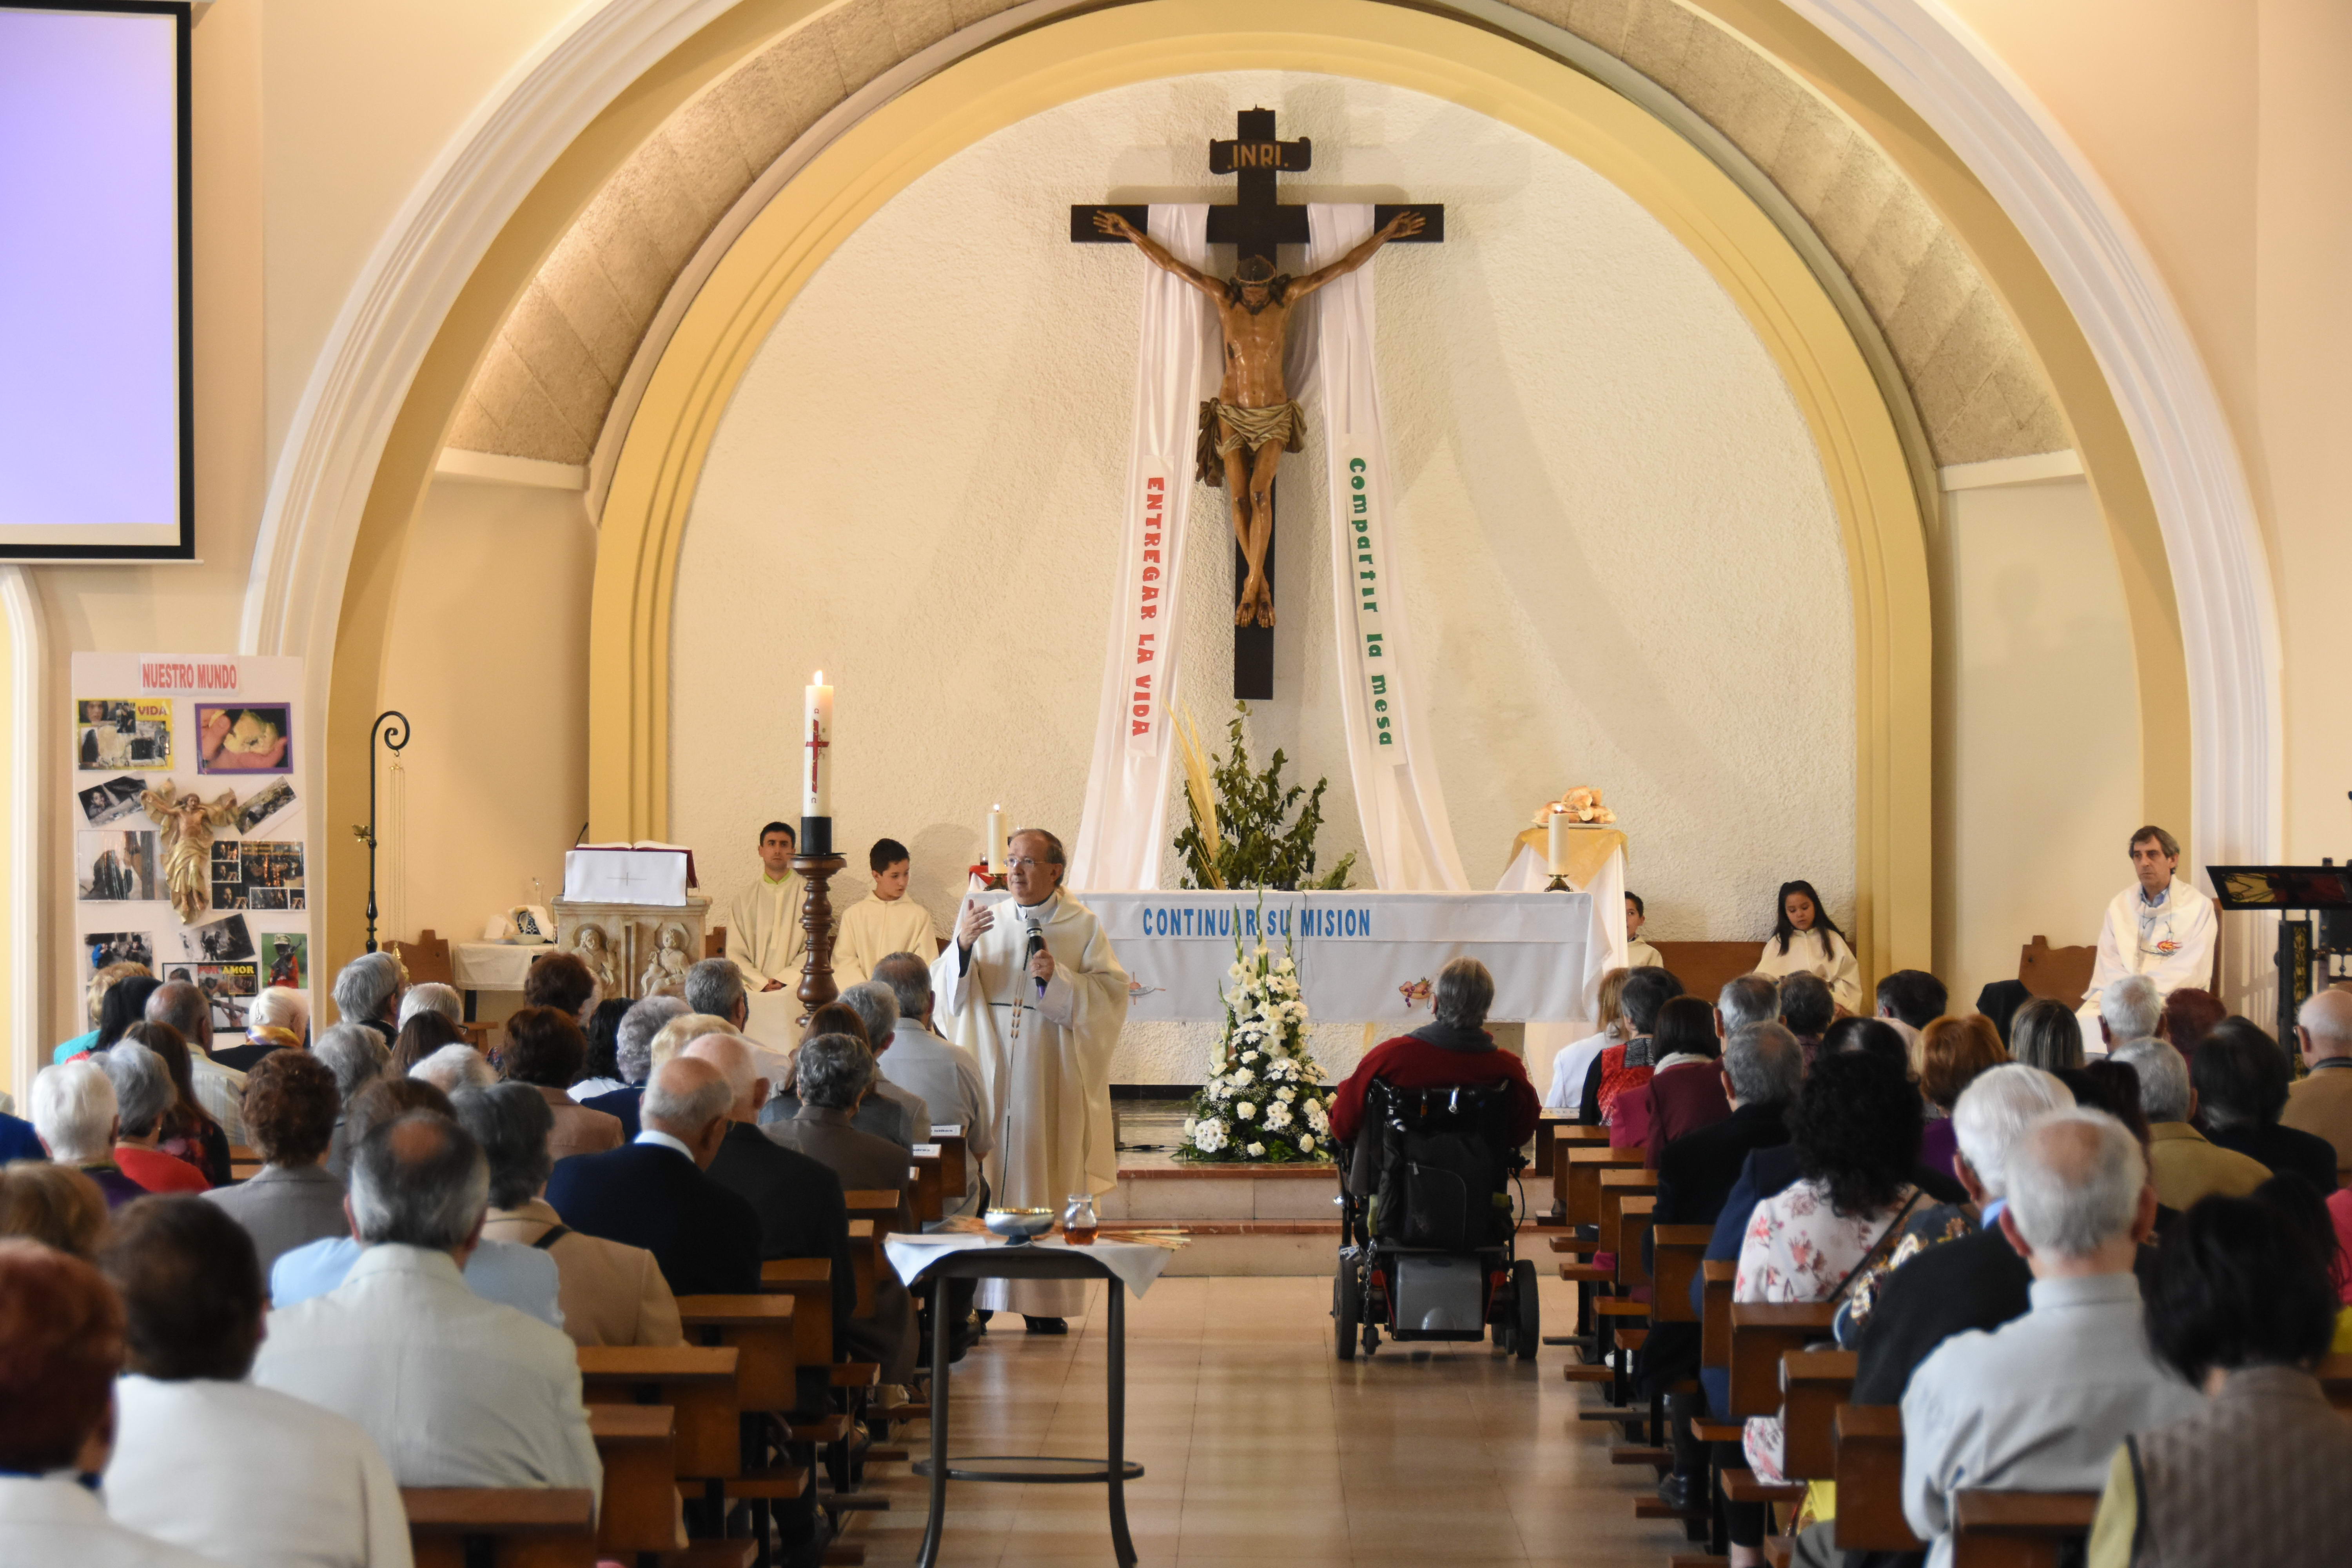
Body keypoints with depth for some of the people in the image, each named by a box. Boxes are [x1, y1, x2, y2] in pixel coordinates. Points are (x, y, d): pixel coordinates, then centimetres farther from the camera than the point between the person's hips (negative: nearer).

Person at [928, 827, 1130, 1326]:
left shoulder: (1083, 927, 6)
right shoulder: (983, 919, 10)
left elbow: (1110, 995, -2)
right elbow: (944, 992, 4)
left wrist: (1058, 979, -15)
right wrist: (962, 946, -14)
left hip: (1053, 1076, -1)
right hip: (990, 1073, 1)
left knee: (1049, 1185, -2)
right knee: (983, 1170, -6)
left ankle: (1046, 1302, 3)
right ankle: (977, 1297, -5)